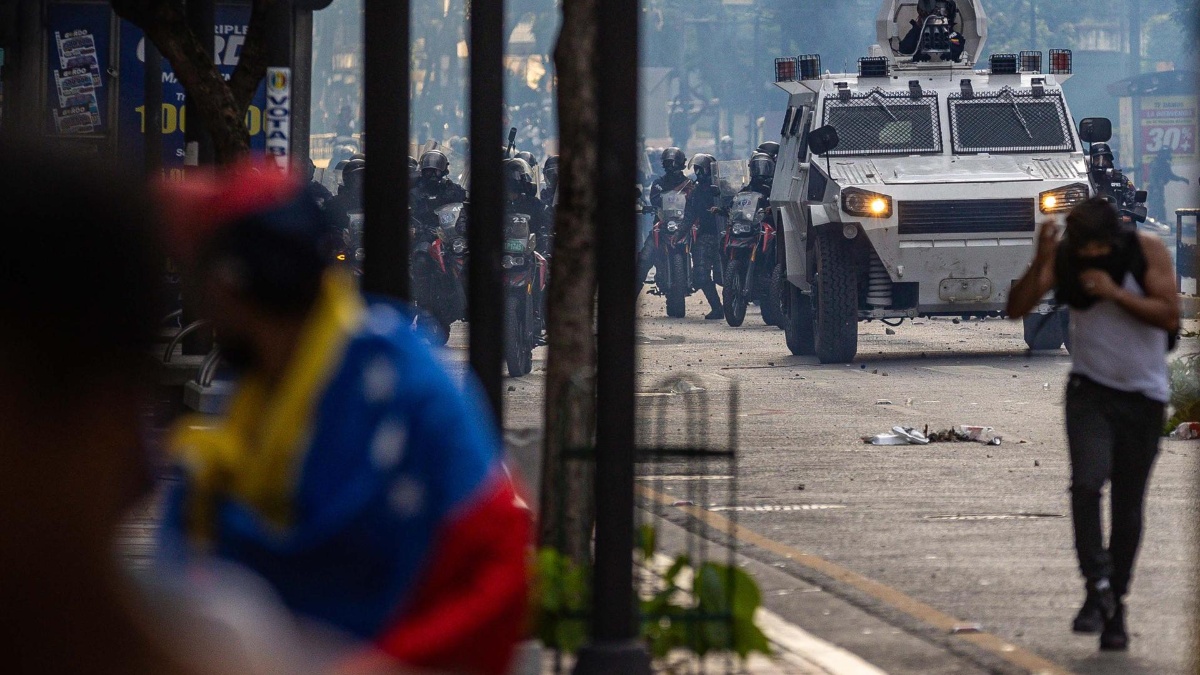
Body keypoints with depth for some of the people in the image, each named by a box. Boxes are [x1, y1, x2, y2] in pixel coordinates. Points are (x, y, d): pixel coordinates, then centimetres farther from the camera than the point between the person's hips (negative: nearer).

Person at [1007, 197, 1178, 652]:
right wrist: (1040, 263, -28)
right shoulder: (1064, 260, -7)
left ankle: (1115, 605, 14)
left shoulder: (1149, 253, -10)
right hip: (1090, 392, 0)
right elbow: (1017, 308, -14)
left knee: (1128, 505, 4)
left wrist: (1115, 293, -25)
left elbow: (1169, 315, -17)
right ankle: (1098, 587, -19)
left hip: (1143, 397, 0)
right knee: (1087, 483, -23)